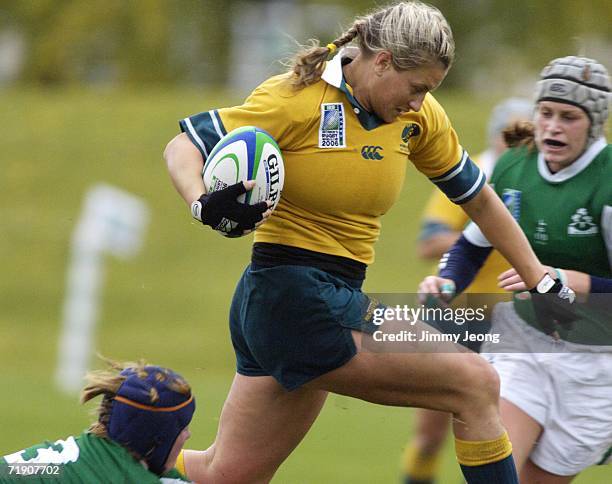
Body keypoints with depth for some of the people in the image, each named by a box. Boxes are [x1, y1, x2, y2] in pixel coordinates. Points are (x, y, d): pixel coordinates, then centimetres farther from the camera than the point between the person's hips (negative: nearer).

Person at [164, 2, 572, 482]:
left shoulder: (419, 117, 6)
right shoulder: (295, 100, -13)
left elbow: (478, 198, 18)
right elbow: (183, 147, -9)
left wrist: (540, 280, 17)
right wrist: (205, 204, -30)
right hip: (294, 296, -8)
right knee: (476, 384, -11)